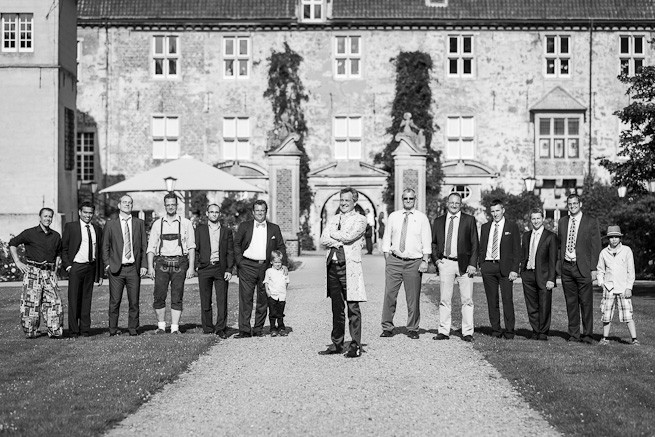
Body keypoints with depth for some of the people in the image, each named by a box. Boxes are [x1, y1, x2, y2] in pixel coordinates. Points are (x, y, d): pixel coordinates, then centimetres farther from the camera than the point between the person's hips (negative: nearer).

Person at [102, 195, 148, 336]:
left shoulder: (139, 223, 10)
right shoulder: (110, 224, 8)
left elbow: (144, 245, 10)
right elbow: (105, 246, 10)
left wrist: (143, 265, 2)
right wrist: (107, 264, 0)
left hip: (134, 268, 1)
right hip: (116, 268, -1)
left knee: (134, 301, 2)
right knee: (114, 302, 0)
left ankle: (133, 329, 10)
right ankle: (113, 330, 8)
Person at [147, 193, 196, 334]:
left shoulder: (185, 223, 6)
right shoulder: (157, 224, 9)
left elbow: (191, 247, 4)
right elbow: (151, 247, 8)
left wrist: (191, 267, -3)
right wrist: (150, 267, -1)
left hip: (179, 263, -1)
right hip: (162, 262, 1)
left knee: (177, 298, -1)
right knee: (159, 297, -3)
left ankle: (175, 328, 5)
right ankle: (161, 326, 13)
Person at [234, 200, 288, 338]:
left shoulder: (274, 228, 11)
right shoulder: (244, 226, 6)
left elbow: (281, 247, 13)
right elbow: (236, 244, 7)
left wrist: (283, 263, 2)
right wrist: (239, 261, -4)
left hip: (266, 267, 2)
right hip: (247, 266, -2)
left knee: (263, 300, 5)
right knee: (245, 298, -5)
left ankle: (258, 329, 15)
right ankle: (244, 330, -2)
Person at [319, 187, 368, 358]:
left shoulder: (359, 219, 1)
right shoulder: (333, 219, 18)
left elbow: (349, 236, -15)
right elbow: (323, 240, 5)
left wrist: (333, 234, -1)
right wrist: (341, 241, -10)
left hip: (349, 266, -5)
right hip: (332, 266, 6)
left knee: (353, 308, -5)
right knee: (337, 308, 11)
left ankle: (356, 346, -1)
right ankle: (337, 344, 18)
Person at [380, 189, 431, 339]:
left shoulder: (422, 218, 5)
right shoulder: (393, 216, 10)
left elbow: (426, 242, 2)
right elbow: (387, 238, 10)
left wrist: (425, 261, -7)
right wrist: (387, 259, 2)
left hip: (414, 262, -1)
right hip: (394, 260, 1)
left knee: (413, 297, 2)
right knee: (389, 294, -4)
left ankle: (412, 329, 13)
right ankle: (387, 328, 4)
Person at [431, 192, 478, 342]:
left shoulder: (469, 220, 4)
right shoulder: (438, 221, 11)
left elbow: (474, 244, 2)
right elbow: (433, 242, 17)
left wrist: (472, 264, -6)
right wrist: (436, 259, 3)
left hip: (464, 264, -2)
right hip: (445, 263, 2)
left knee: (467, 300, 0)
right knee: (444, 299, 2)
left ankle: (467, 332, 5)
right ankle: (444, 331, 8)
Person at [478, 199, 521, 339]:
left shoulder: (512, 226, 3)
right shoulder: (485, 227, 13)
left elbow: (517, 249, 0)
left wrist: (514, 269, -8)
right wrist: (481, 265, 6)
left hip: (505, 267, -3)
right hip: (488, 266, 3)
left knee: (507, 300, -4)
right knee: (492, 300, 5)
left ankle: (509, 331, 2)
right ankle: (495, 330, 12)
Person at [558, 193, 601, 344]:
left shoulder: (591, 222, 0)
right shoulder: (562, 222, 13)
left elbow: (595, 246, -3)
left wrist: (593, 269, -9)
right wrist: (560, 263, 9)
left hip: (583, 267, -4)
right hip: (566, 267, 4)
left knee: (586, 302, -2)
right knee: (571, 302, 7)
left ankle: (587, 335, 5)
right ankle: (574, 334, 14)